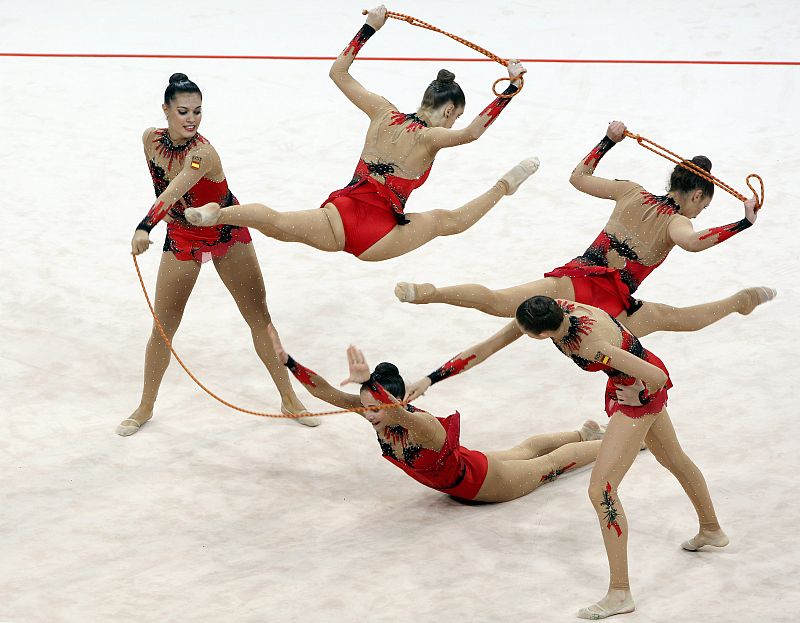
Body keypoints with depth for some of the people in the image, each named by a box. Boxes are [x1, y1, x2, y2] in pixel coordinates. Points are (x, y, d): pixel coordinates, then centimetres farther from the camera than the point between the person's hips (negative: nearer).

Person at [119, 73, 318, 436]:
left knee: (260, 320, 4)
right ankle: (145, 408, 20)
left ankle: (289, 399, 19)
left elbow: (174, 191, -51)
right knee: (162, 331, 3)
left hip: (227, 233, -3)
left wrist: (145, 226, -65)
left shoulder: (202, 153, -33)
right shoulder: (151, 139, -15)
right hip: (182, 237, 4)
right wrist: (164, 213, 8)